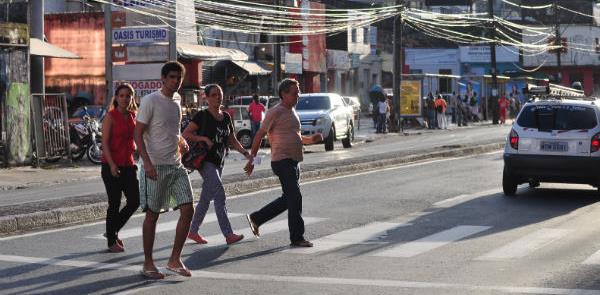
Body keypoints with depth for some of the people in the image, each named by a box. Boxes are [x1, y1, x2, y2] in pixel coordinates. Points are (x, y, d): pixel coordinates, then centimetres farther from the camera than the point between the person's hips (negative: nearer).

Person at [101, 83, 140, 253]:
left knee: (134, 202, 2)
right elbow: (105, 142, -12)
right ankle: (111, 241, 11)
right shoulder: (111, 117, -7)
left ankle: (112, 231, 22)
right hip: (112, 165, -6)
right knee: (115, 204, -1)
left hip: (128, 165, 6)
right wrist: (112, 165, -19)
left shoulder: (133, 117, 10)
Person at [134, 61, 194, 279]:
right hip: (155, 166, -7)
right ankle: (148, 263, 12)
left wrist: (182, 141, 8)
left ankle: (175, 259, 8)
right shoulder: (150, 101, -10)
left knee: (187, 209, -2)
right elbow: (138, 134, -13)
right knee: (152, 214, 1)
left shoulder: (177, 99, 13)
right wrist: (147, 162, -23)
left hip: (176, 165, 7)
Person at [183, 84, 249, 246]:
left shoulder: (226, 117, 11)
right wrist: (203, 138, -21)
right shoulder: (202, 116, -7)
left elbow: (232, 140, 14)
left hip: (219, 162, 7)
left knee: (206, 198, 11)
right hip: (205, 161, -7)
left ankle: (192, 231, 23)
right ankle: (228, 234, -17)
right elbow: (185, 134, -8)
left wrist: (245, 153, 0)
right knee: (219, 195, -15)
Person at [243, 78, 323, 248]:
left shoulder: (292, 111, 18)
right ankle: (297, 237, -4)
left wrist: (311, 139, 7)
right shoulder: (276, 112, -9)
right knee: (295, 198, -10)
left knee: (288, 199, 14)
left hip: (293, 161, 9)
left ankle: (256, 218, 26)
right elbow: (259, 135, -8)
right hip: (282, 161, -9)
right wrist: (251, 159, -10)